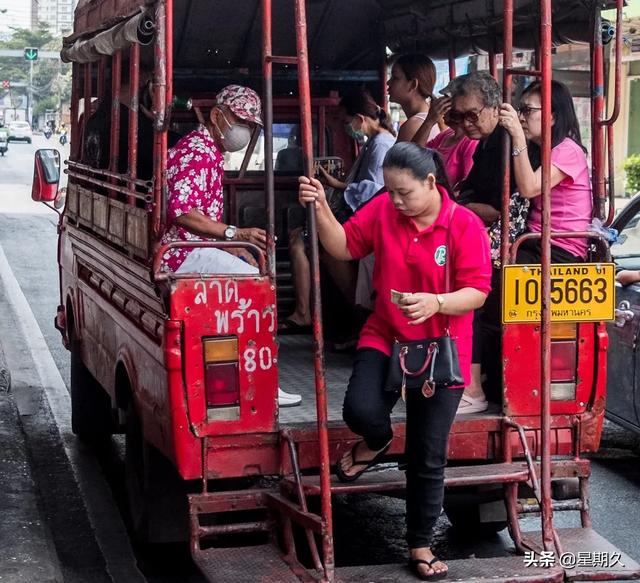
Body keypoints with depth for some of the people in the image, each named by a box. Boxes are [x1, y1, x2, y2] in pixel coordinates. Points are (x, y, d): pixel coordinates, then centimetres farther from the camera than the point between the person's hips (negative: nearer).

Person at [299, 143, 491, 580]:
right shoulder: (382, 211, -4)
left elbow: (477, 292, -15)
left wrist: (436, 303, -34)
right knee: (361, 410, -25)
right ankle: (377, 440, 16)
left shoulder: (466, 225, -13)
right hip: (385, 338, 2)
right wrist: (321, 209, -13)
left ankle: (421, 544, 25)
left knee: (429, 457, 5)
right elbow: (344, 247, 4)